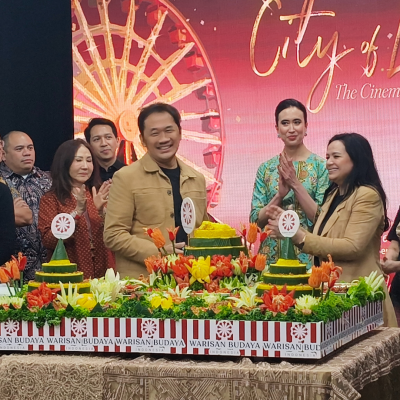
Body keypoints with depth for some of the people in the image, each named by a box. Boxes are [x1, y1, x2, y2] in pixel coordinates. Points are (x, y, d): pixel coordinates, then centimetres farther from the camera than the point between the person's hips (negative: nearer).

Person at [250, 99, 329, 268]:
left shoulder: (320, 165, -3)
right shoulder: (266, 168, 5)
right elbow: (256, 220, 1)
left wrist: (296, 184, -18)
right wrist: (280, 194, -15)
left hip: (308, 258, -2)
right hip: (271, 256, 2)